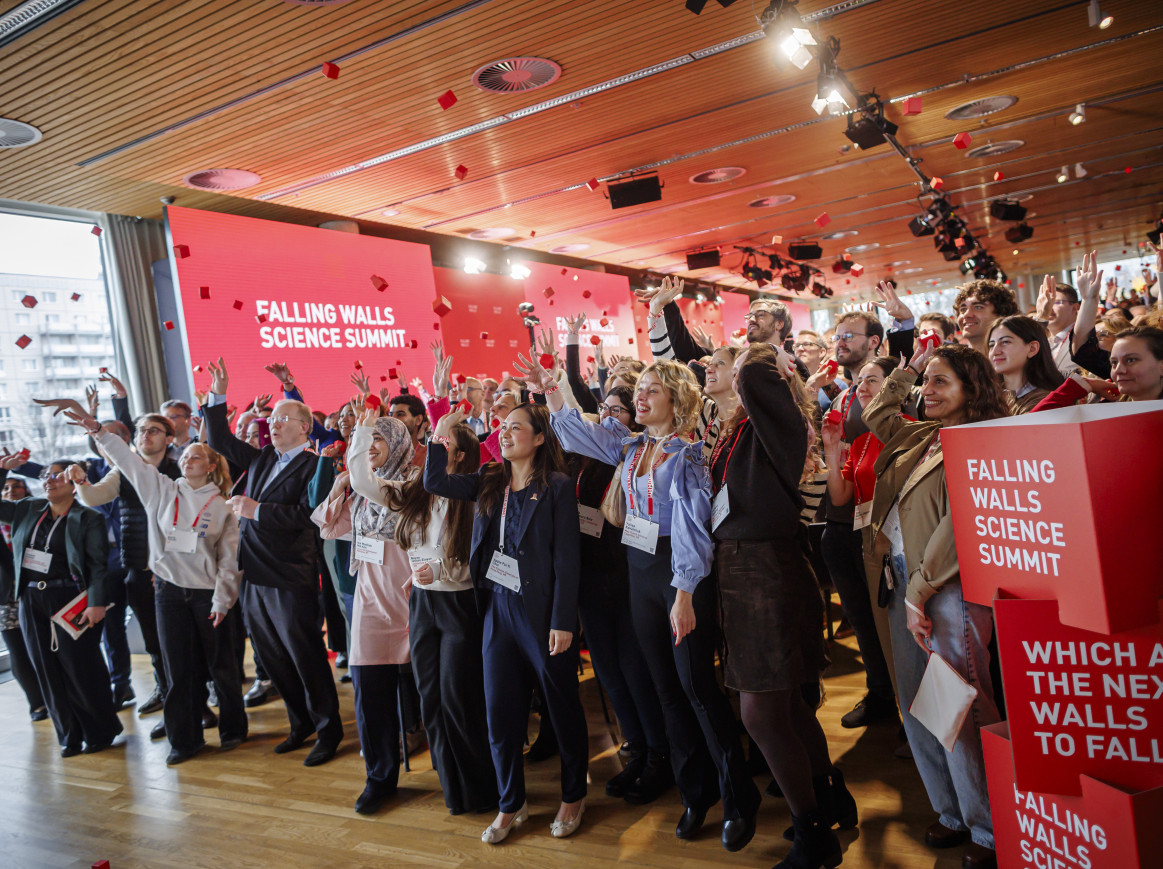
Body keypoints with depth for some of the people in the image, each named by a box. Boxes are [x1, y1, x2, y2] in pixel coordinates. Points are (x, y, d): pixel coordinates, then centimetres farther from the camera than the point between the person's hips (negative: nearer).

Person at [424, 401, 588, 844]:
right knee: (500, 711, 11)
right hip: (498, 608, 5)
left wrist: (563, 622, -15)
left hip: (541, 611, -5)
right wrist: (440, 435, -7)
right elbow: (435, 482, 4)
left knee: (562, 706, 10)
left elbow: (566, 558, -12)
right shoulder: (489, 481, 7)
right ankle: (511, 804, 30)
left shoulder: (557, 487, -9)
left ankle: (573, 796, 32)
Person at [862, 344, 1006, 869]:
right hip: (903, 586, 8)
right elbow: (877, 416, 32)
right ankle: (952, 814, 29)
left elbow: (957, 524, -17)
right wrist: (906, 369, 25)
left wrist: (920, 591, -16)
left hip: (947, 591, -8)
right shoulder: (923, 437, 13)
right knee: (917, 711, 13)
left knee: (960, 713, -1)